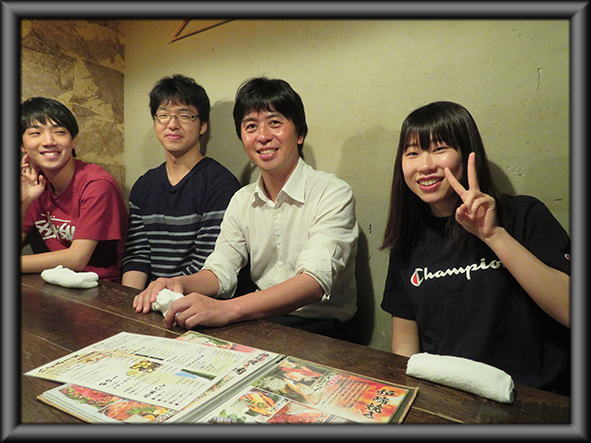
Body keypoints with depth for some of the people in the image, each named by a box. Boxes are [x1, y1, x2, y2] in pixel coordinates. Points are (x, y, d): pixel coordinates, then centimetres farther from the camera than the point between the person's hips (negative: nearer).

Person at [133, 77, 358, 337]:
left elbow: (316, 281, -26)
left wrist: (227, 309, -38)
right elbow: (220, 271, 5)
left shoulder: (334, 194, -13)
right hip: (262, 319, 5)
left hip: (319, 328, -4)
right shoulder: (242, 201, 8)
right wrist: (178, 283, -18)